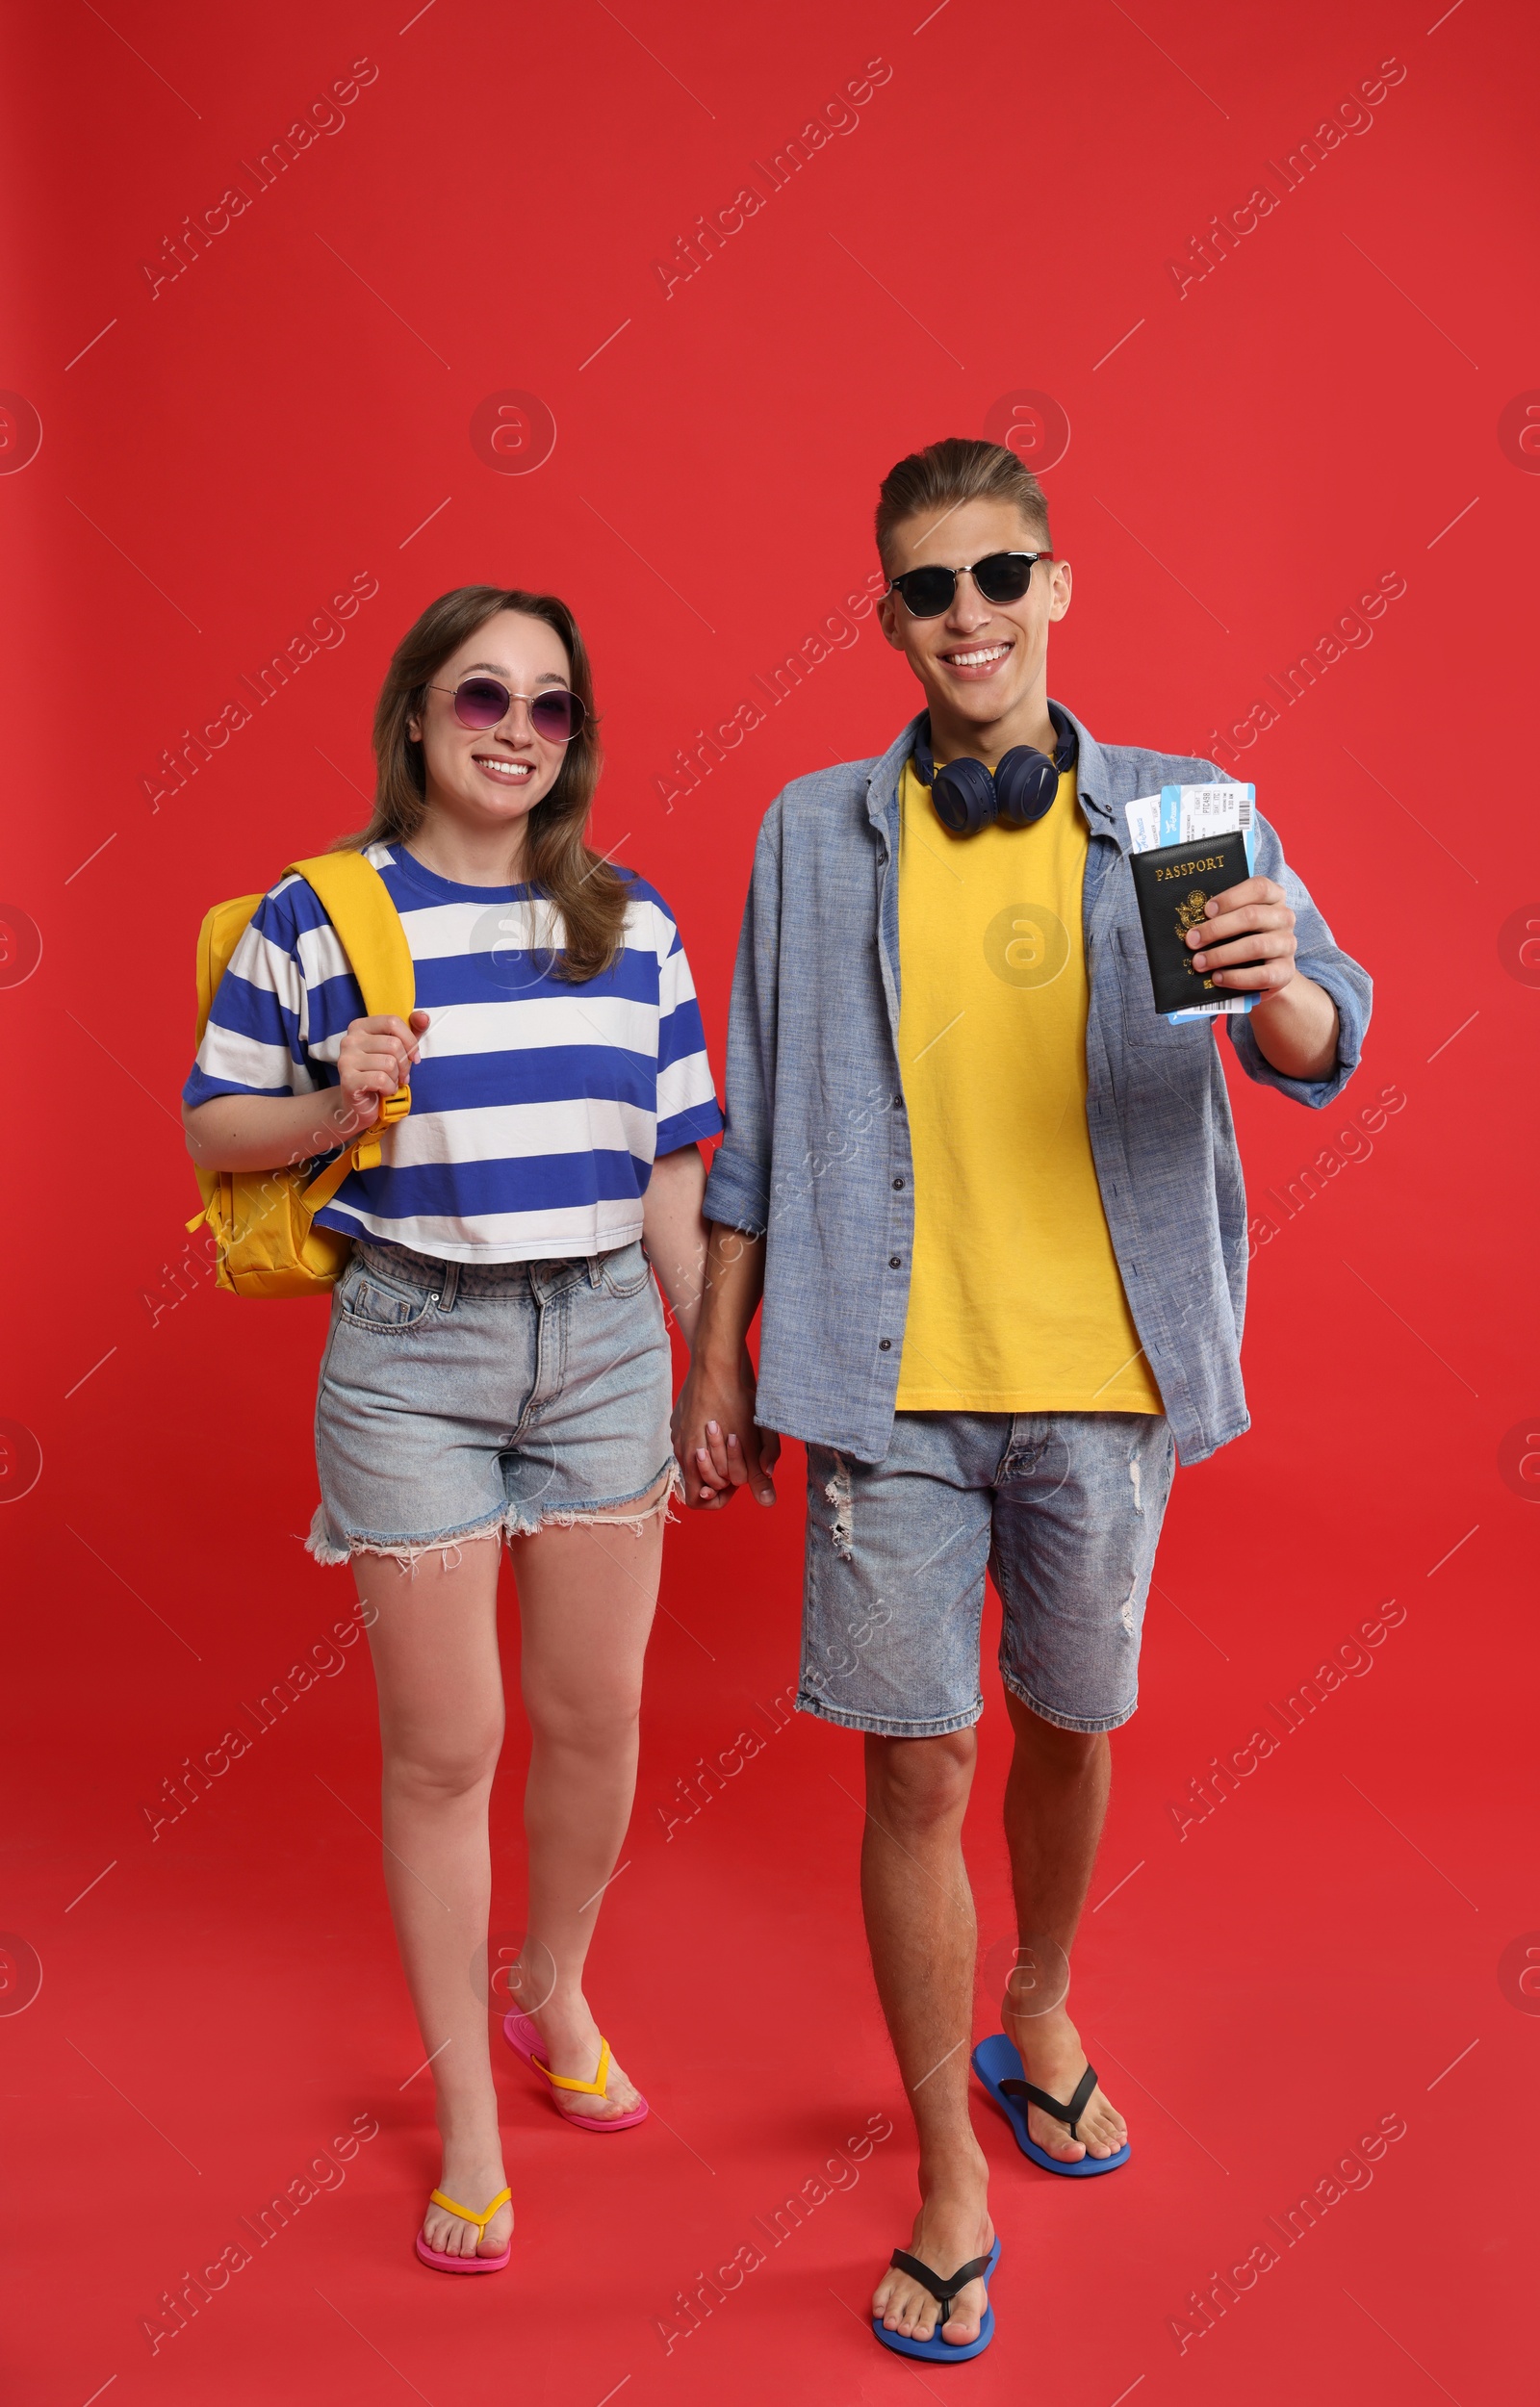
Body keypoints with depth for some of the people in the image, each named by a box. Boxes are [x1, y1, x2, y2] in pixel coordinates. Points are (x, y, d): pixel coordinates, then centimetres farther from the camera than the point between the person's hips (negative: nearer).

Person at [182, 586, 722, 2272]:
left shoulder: (632, 922, 5)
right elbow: (213, 1131, 4)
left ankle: (554, 1991, 41)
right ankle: (465, 2111, 25)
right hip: (410, 1344, -3)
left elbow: (670, 1165, 9)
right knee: (442, 1748, 5)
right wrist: (336, 1101, -16)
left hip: (604, 1333, 3)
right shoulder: (313, 917, -3)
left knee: (594, 1714, 13)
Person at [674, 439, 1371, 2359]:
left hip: (1103, 1380, 1)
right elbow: (758, 1123, 6)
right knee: (918, 1770, 3)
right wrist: (717, 1363, 7)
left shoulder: (1177, 816, 1)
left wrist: (1280, 983, -33)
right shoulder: (815, 833, 3)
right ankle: (948, 2184, 23)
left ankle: (1037, 2023, 46)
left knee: (1067, 1733, 18)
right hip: (887, 1386, 0)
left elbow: (1319, 1053, -9)